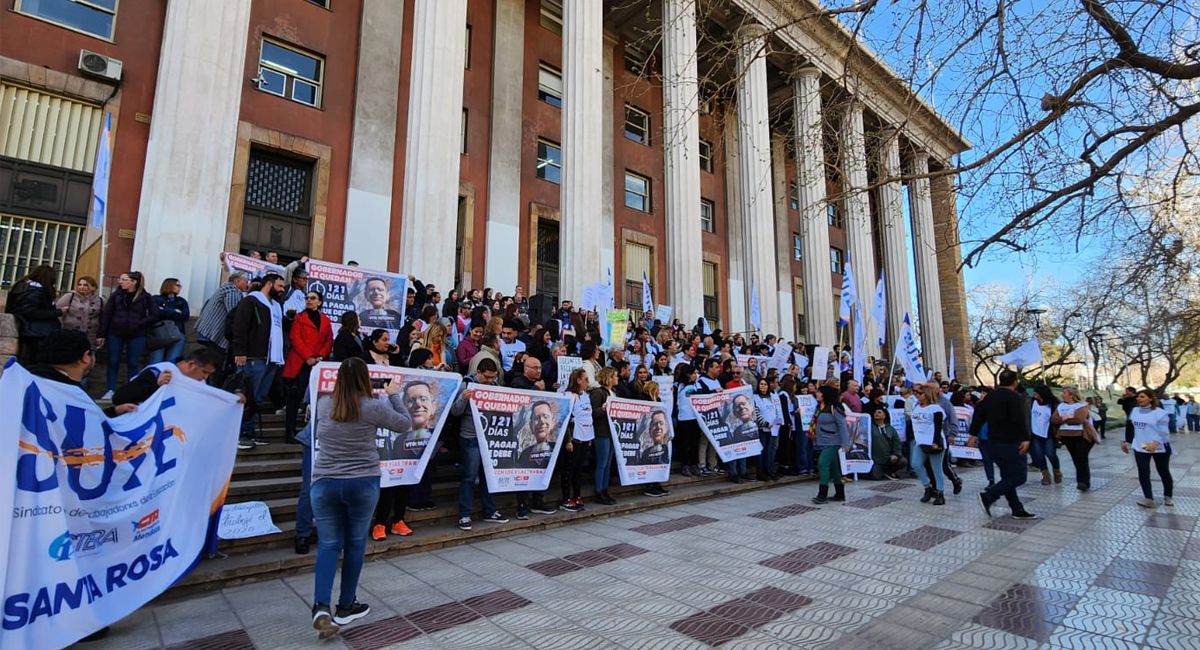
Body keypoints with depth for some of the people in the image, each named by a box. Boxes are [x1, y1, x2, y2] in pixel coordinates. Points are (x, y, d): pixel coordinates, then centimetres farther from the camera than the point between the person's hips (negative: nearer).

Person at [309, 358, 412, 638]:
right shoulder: (374, 406, -10)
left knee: (328, 544, 11)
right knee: (355, 543, 12)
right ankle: (345, 607, 23)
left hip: (324, 483, 3)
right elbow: (405, 424, 4)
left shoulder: (323, 405, 0)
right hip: (363, 483, -2)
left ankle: (321, 606, -3)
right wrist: (394, 395, 15)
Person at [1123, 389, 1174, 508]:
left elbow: (1163, 432, -21)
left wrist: (1155, 443, -36)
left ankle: (1168, 496, 31)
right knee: (1143, 473, -4)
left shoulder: (1160, 413, -14)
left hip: (1160, 448, -4)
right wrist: (1125, 441, 17)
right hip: (1140, 448, 4)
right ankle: (1149, 499, -3)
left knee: (1164, 472, 13)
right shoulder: (1135, 411, 4)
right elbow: (1131, 428, 15)